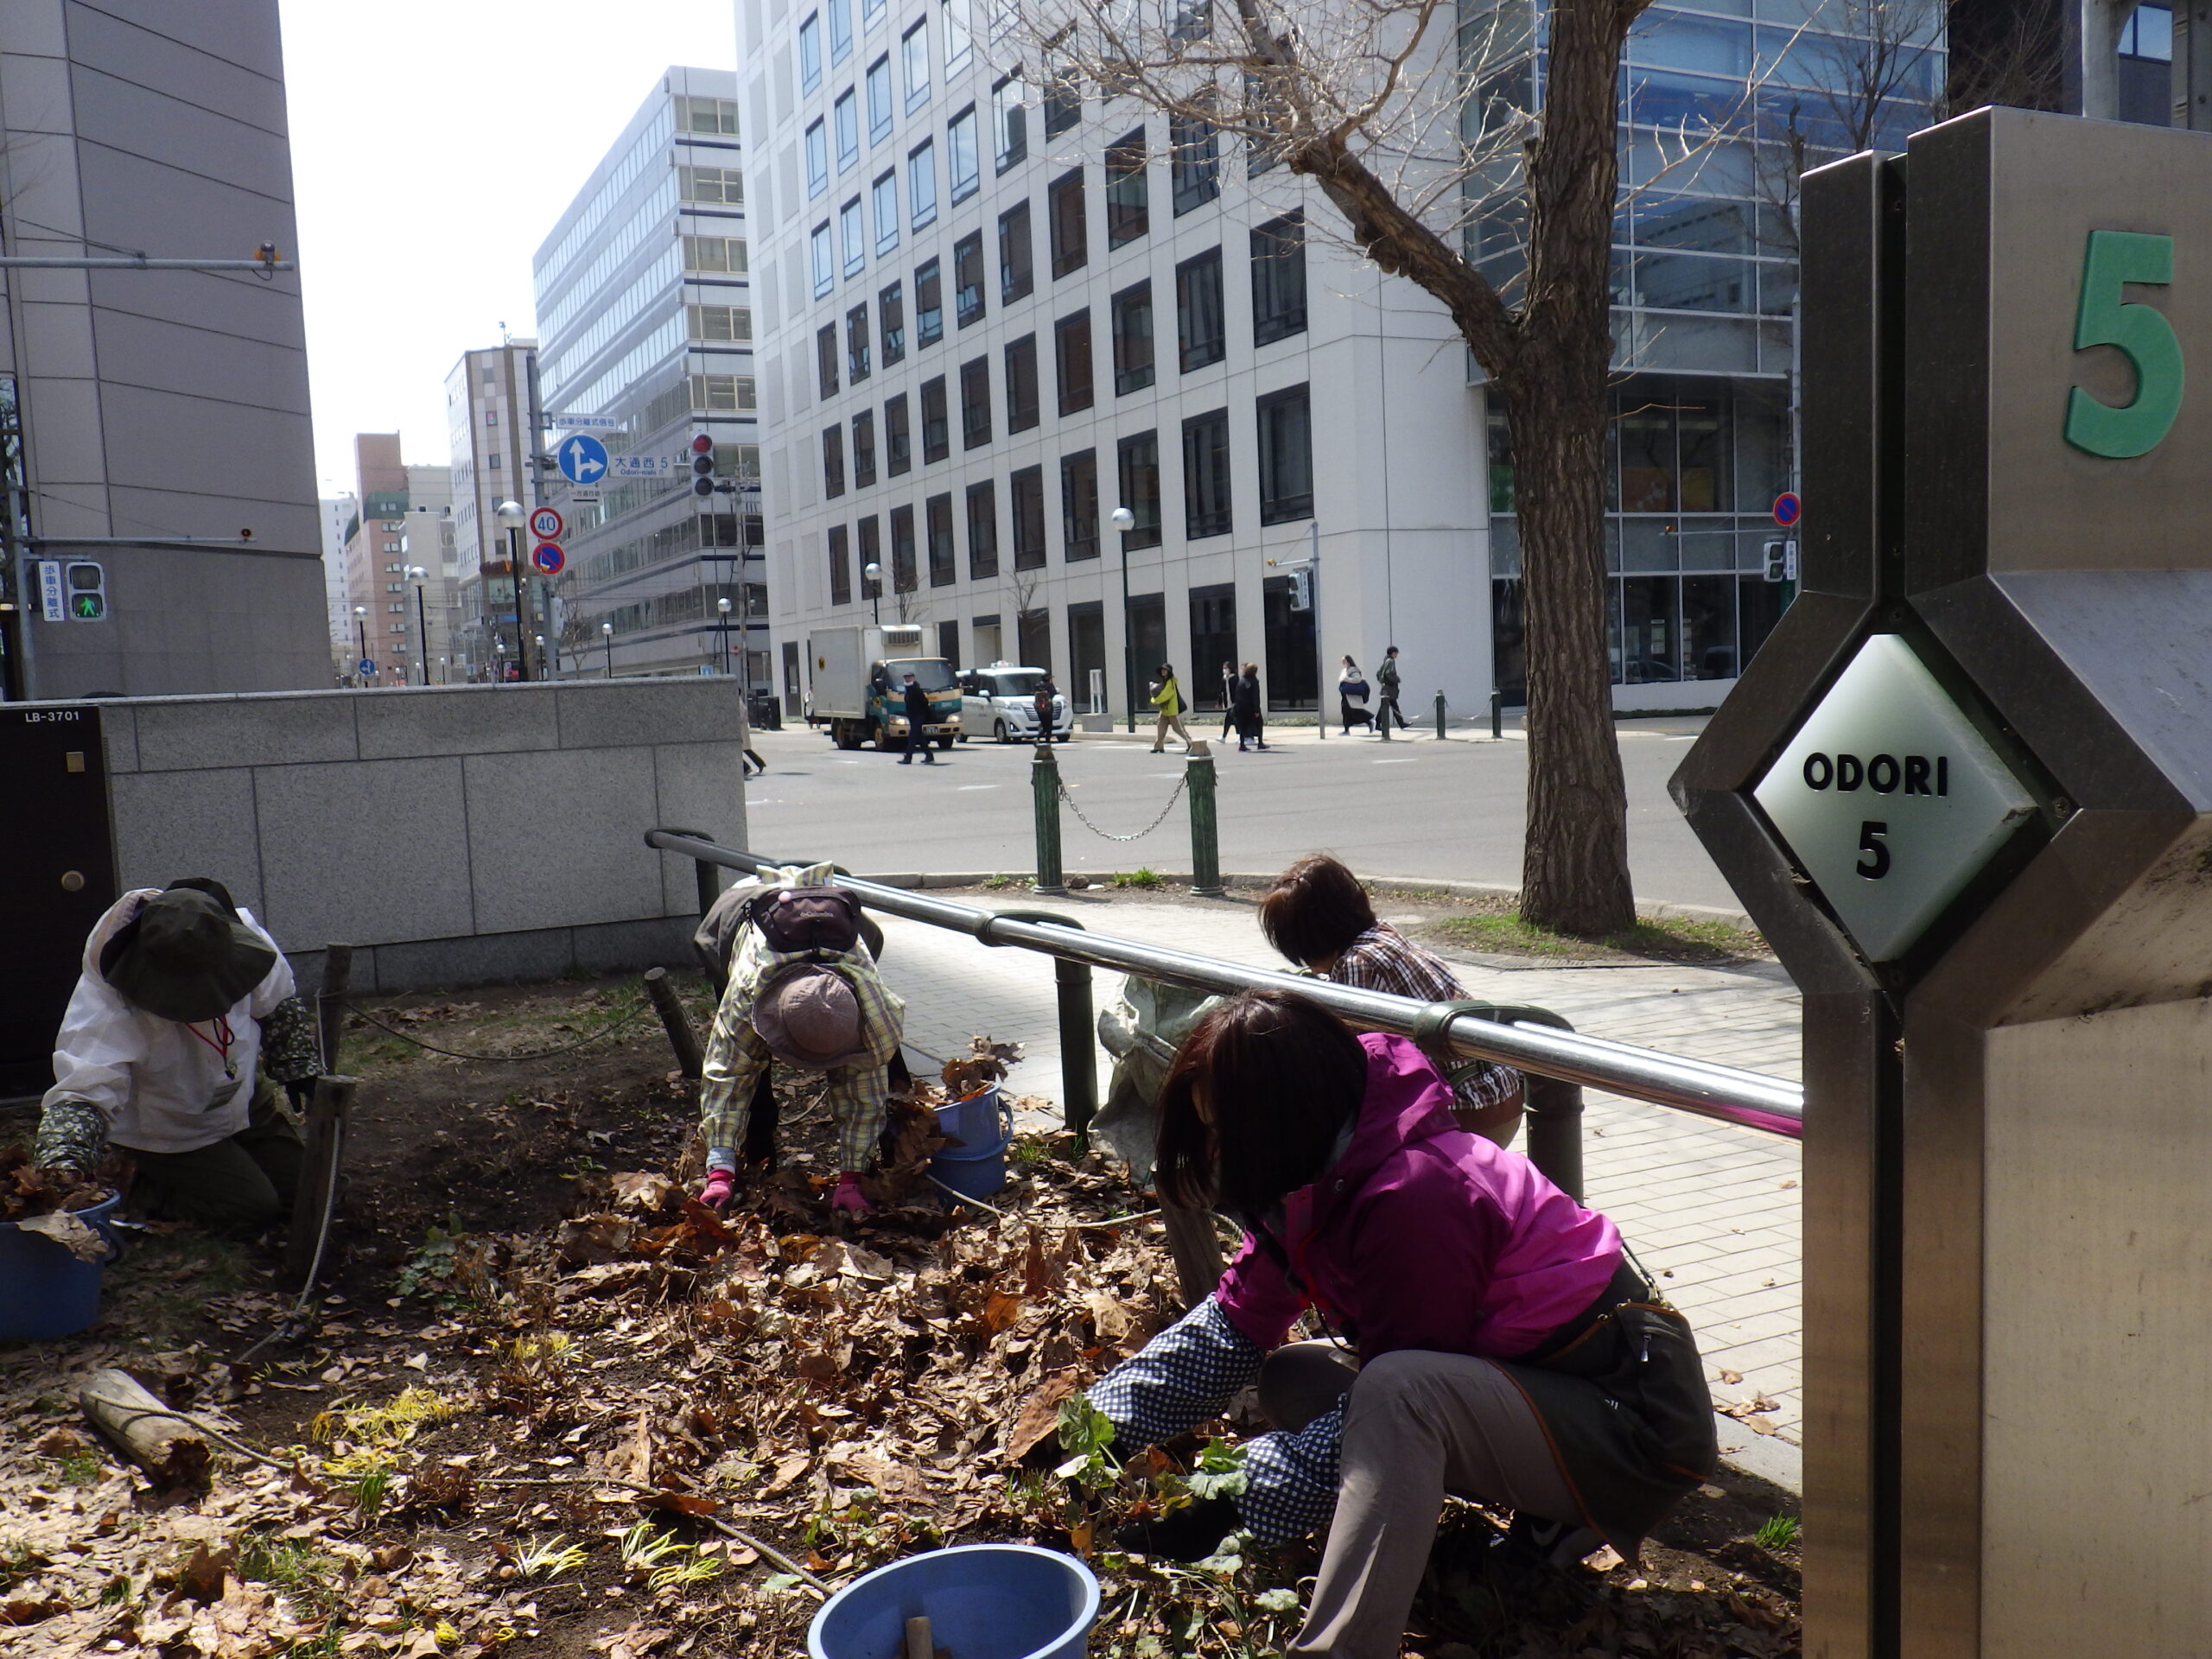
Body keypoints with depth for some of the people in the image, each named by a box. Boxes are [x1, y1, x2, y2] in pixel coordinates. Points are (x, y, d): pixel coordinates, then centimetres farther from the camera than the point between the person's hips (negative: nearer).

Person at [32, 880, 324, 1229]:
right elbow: (82, 1092, -45)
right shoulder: (108, 1006, -39)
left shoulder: (243, 934, -27)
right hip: (168, 1131, -5)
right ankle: (149, 1191, 15)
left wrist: (304, 1071, 0)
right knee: (256, 1205, -9)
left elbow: (282, 1008, -7)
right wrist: (61, 1169, -63)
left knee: (299, 1183, 11)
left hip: (244, 1093, 5)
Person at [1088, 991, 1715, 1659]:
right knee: (1291, 1378, 6)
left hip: (1633, 1421, -10)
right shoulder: (1316, 1175, -1)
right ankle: (1548, 1521, 8)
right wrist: (1097, 1428, -6)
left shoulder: (1411, 1197, -28)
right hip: (1520, 1378, 10)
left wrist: (1232, 1504, -22)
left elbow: (1398, 1400, -22)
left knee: (1400, 1390, -34)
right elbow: (1238, 1321, 2)